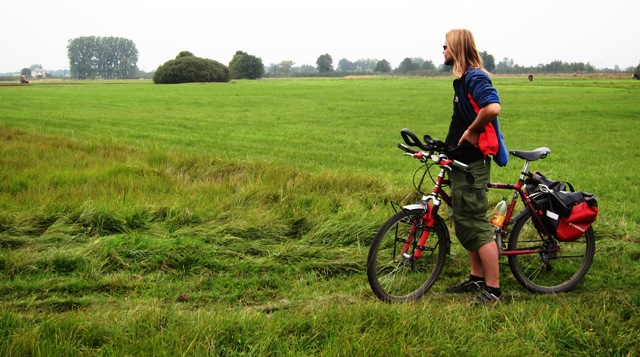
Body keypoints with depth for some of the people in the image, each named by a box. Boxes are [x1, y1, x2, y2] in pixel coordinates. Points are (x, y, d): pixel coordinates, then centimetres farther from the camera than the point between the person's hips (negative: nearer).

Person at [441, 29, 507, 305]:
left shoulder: (475, 77, -17)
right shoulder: (463, 78, 15)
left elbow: (493, 107, -34)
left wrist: (471, 131, -21)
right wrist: (452, 143, 14)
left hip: (473, 162, -11)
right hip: (462, 161, 11)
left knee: (476, 225, -7)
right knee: (465, 222, 16)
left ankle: (493, 289, 1)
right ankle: (477, 278, 28)